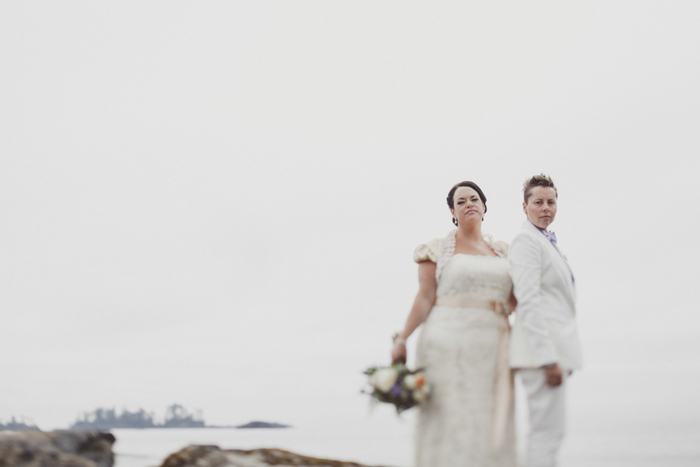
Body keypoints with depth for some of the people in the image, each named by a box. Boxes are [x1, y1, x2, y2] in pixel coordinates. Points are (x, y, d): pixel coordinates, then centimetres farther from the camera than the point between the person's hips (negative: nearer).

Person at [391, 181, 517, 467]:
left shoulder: (501, 252, 18)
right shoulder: (437, 249, 5)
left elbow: (514, 301, 14)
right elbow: (425, 298, -2)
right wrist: (402, 339, -11)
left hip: (491, 347, 4)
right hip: (448, 342, -4)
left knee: (489, 425, 2)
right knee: (448, 421, -6)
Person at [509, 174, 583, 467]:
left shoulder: (546, 241, 22)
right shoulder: (526, 240, -9)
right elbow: (528, 302, -18)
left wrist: (560, 356, 20)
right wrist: (549, 359, -23)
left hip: (553, 347, 10)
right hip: (542, 346, -10)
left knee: (550, 432, 13)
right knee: (547, 432, -10)